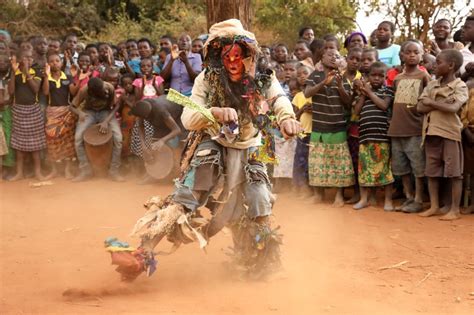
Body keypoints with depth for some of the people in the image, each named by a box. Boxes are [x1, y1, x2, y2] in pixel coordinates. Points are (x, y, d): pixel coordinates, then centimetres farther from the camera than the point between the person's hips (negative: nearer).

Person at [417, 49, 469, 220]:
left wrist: (431, 102, -9)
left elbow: (453, 108, -20)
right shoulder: (431, 85, 10)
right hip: (431, 132, 6)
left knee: (454, 173, -1)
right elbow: (420, 107, 0)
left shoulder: (460, 86, -4)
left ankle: (455, 209, 4)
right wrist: (441, 103, -12)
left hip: (449, 132, -5)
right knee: (431, 171, 8)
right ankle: (434, 206, 17)